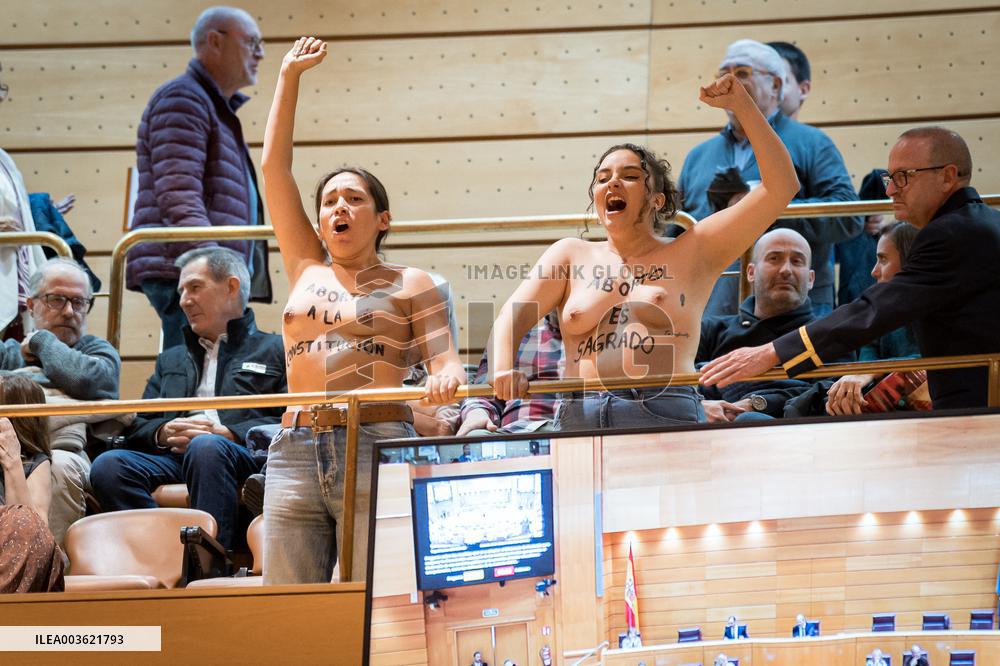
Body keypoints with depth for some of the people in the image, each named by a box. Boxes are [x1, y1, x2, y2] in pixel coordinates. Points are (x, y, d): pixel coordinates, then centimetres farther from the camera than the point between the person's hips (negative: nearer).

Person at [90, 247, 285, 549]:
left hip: (246, 458, -4)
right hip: (172, 458, 4)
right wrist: (164, 433, 2)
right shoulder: (170, 360, 37)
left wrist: (227, 434, -10)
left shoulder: (276, 350, 21)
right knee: (108, 465, -27)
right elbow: (135, 428, 26)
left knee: (206, 447, -39)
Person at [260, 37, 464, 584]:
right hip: (294, 452, 4)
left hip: (377, 446, -3)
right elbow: (274, 166, 21)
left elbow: (445, 361, 3)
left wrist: (446, 379, -22)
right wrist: (290, 75, 22)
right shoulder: (307, 268, 19)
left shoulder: (411, 285, 11)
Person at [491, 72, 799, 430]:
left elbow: (781, 187, 9)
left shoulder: (693, 252, 13)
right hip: (578, 420, 1)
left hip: (666, 417, -1)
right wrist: (504, 369, -10)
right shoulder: (571, 255, 20)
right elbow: (513, 315, 12)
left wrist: (742, 106, 6)